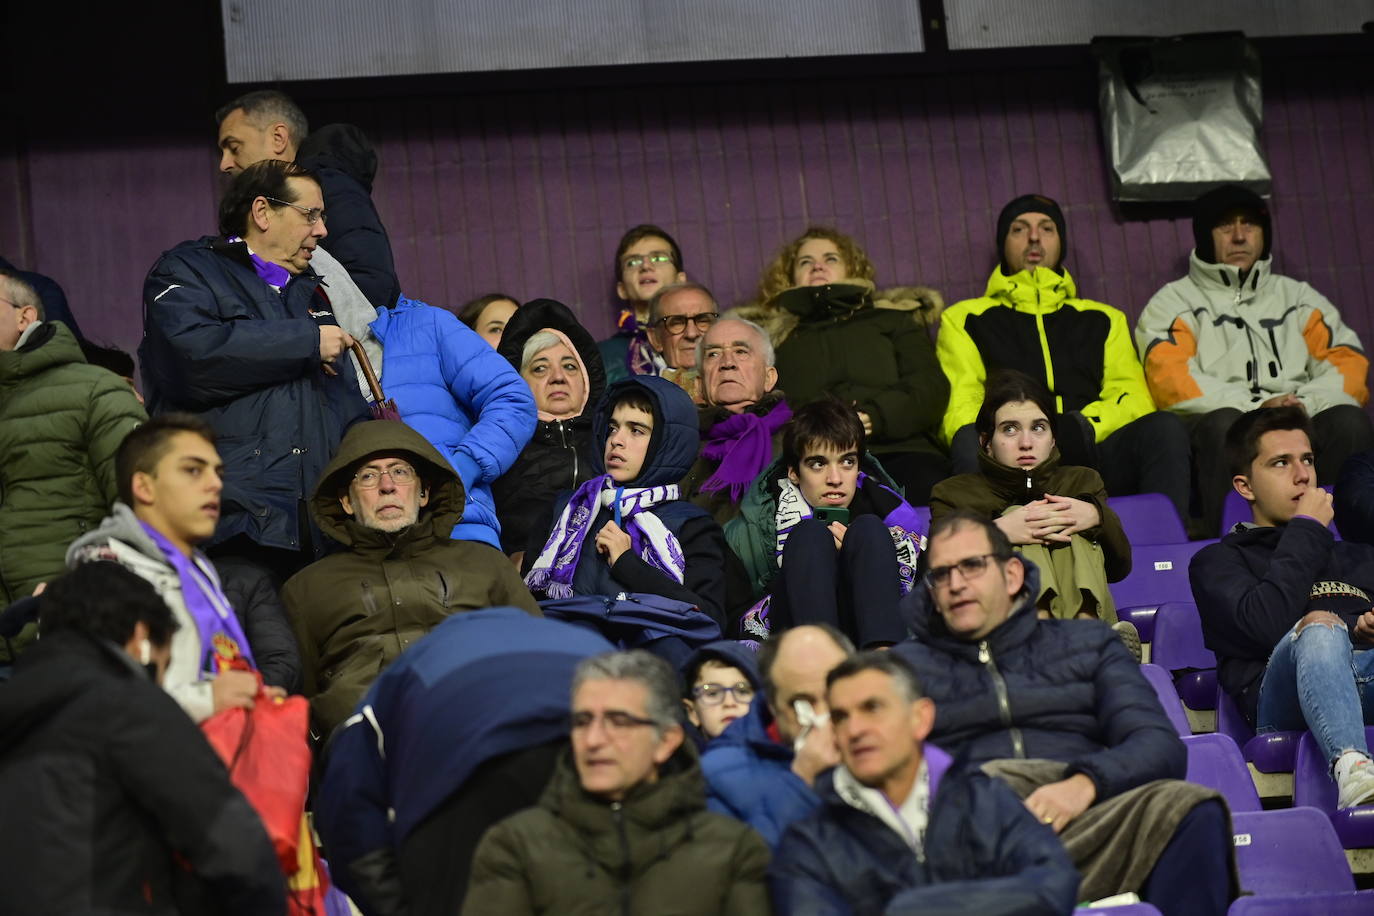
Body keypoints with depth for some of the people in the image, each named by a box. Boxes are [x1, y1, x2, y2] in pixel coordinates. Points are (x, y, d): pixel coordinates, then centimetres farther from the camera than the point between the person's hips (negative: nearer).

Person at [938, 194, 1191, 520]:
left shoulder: (1103, 320, 32)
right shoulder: (965, 319, 25)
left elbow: (1133, 398, 16)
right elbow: (958, 407, 9)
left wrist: (1082, 428, -8)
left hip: (1092, 454, 3)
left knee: (1164, 428, -30)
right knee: (973, 441, -38)